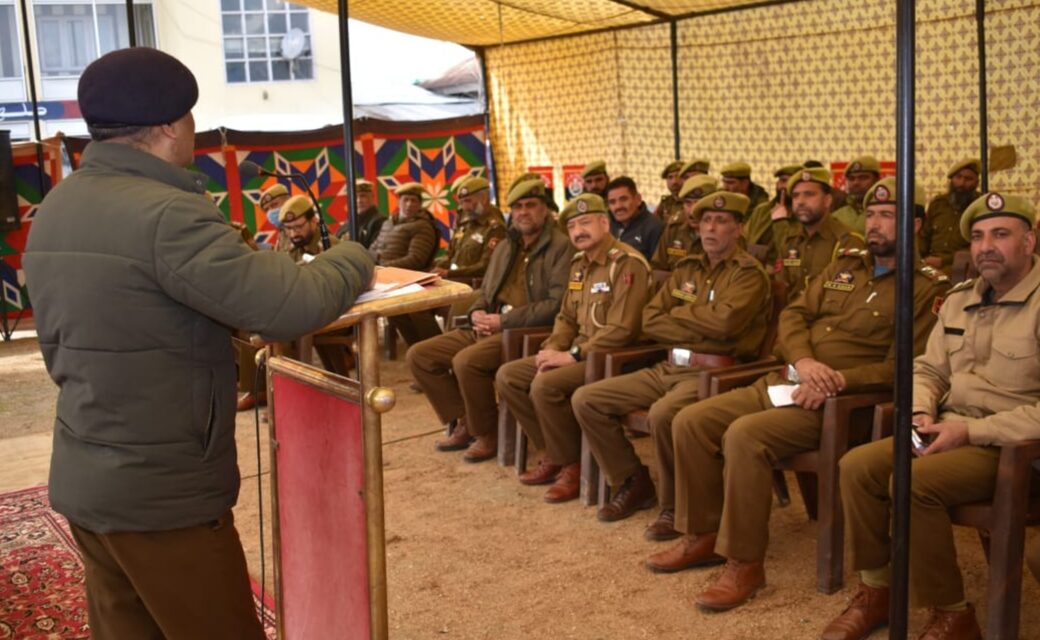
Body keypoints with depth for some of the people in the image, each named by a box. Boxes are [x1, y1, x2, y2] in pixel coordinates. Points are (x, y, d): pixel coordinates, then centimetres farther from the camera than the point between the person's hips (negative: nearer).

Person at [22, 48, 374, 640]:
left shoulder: (56, 209, 7)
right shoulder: (166, 213, -22)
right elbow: (294, 307, -26)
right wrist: (354, 259, -6)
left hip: (83, 481, 9)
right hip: (162, 493, -8)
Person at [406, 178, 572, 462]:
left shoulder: (560, 246, -5)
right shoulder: (505, 247, 19)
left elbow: (558, 303, -16)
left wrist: (504, 321, -16)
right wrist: (477, 313, 3)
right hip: (488, 328, 8)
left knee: (466, 361, -32)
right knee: (418, 355, -3)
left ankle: (487, 434, -9)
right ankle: (464, 422, 8)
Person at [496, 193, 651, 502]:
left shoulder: (627, 264, -16)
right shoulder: (579, 263, 12)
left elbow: (621, 330, -23)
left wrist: (573, 355, -21)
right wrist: (552, 349, 0)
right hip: (578, 352, 9)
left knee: (545, 385, -30)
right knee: (508, 376, 0)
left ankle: (573, 465, -10)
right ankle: (553, 453, 7)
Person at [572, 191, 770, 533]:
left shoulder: (749, 273, -3)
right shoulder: (687, 268, 17)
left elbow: (724, 321, -22)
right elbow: (649, 321, 8)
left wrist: (678, 313, -4)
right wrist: (702, 330, -6)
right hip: (669, 367, 7)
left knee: (662, 413, -38)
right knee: (585, 399, -3)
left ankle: (675, 505, -13)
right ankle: (633, 482, 10)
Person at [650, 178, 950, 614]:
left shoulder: (927, 288, -2)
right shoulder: (845, 265, 18)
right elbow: (794, 315, 12)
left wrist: (836, 379, -22)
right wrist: (804, 360, -9)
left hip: (843, 401, -7)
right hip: (783, 382, 7)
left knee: (744, 435, -32)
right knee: (690, 422, -7)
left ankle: (744, 563, -18)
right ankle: (703, 536, 7)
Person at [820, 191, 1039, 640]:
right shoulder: (959, 299, 12)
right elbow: (927, 369, 18)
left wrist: (971, 430, -21)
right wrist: (922, 413, -4)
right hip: (950, 432, 7)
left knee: (914, 482, -30)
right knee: (857, 465, -12)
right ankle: (874, 590, 3)